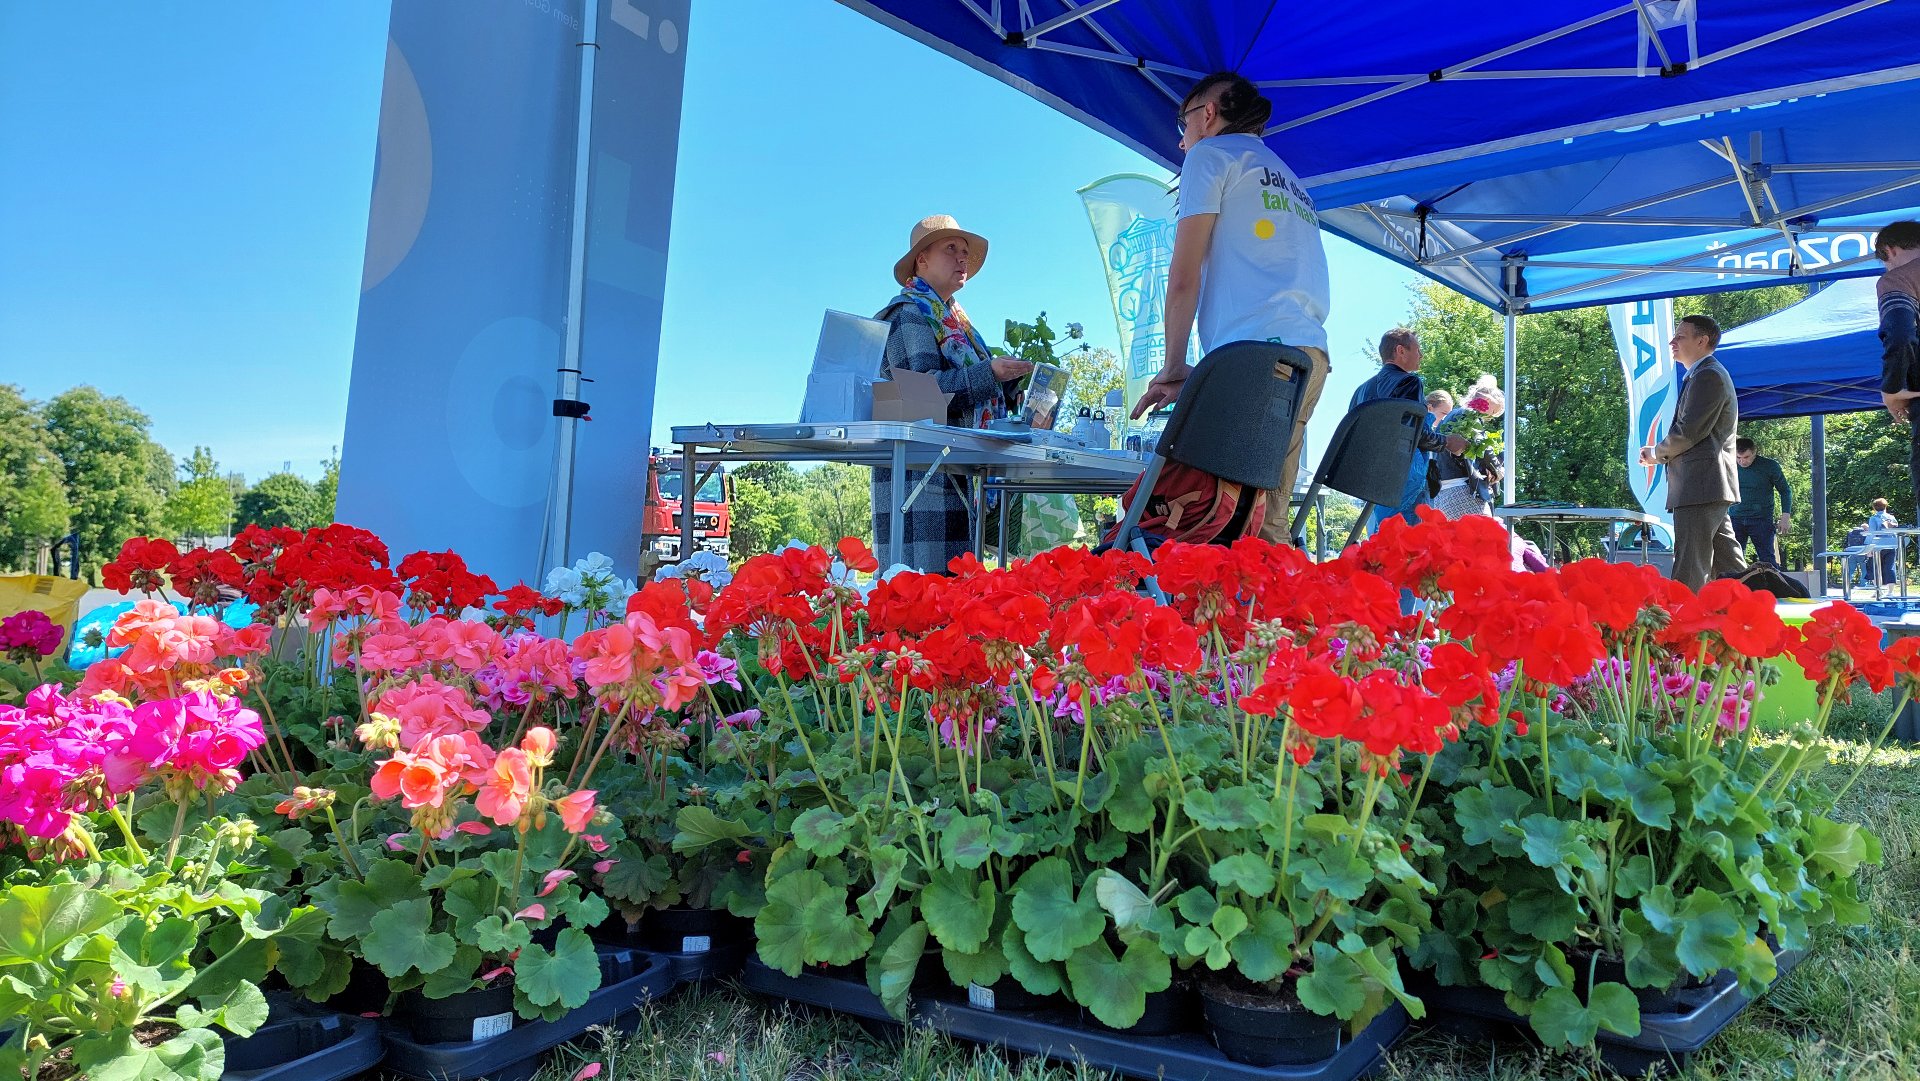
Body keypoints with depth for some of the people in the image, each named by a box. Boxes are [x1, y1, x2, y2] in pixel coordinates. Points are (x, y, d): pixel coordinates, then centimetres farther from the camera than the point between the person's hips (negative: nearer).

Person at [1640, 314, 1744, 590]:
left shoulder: (1708, 376, -9)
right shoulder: (1707, 375, 24)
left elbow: (1689, 431, -17)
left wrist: (1657, 453, -1)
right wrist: (1662, 454, 8)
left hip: (1700, 487, -10)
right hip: (1710, 487, 10)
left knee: (1689, 575, -11)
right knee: (1727, 568, 12)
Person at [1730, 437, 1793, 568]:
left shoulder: (1770, 466, -4)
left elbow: (1785, 490, 6)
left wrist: (1785, 515, -3)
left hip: (1762, 519, -2)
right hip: (1735, 518, 2)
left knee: (1768, 561, -4)